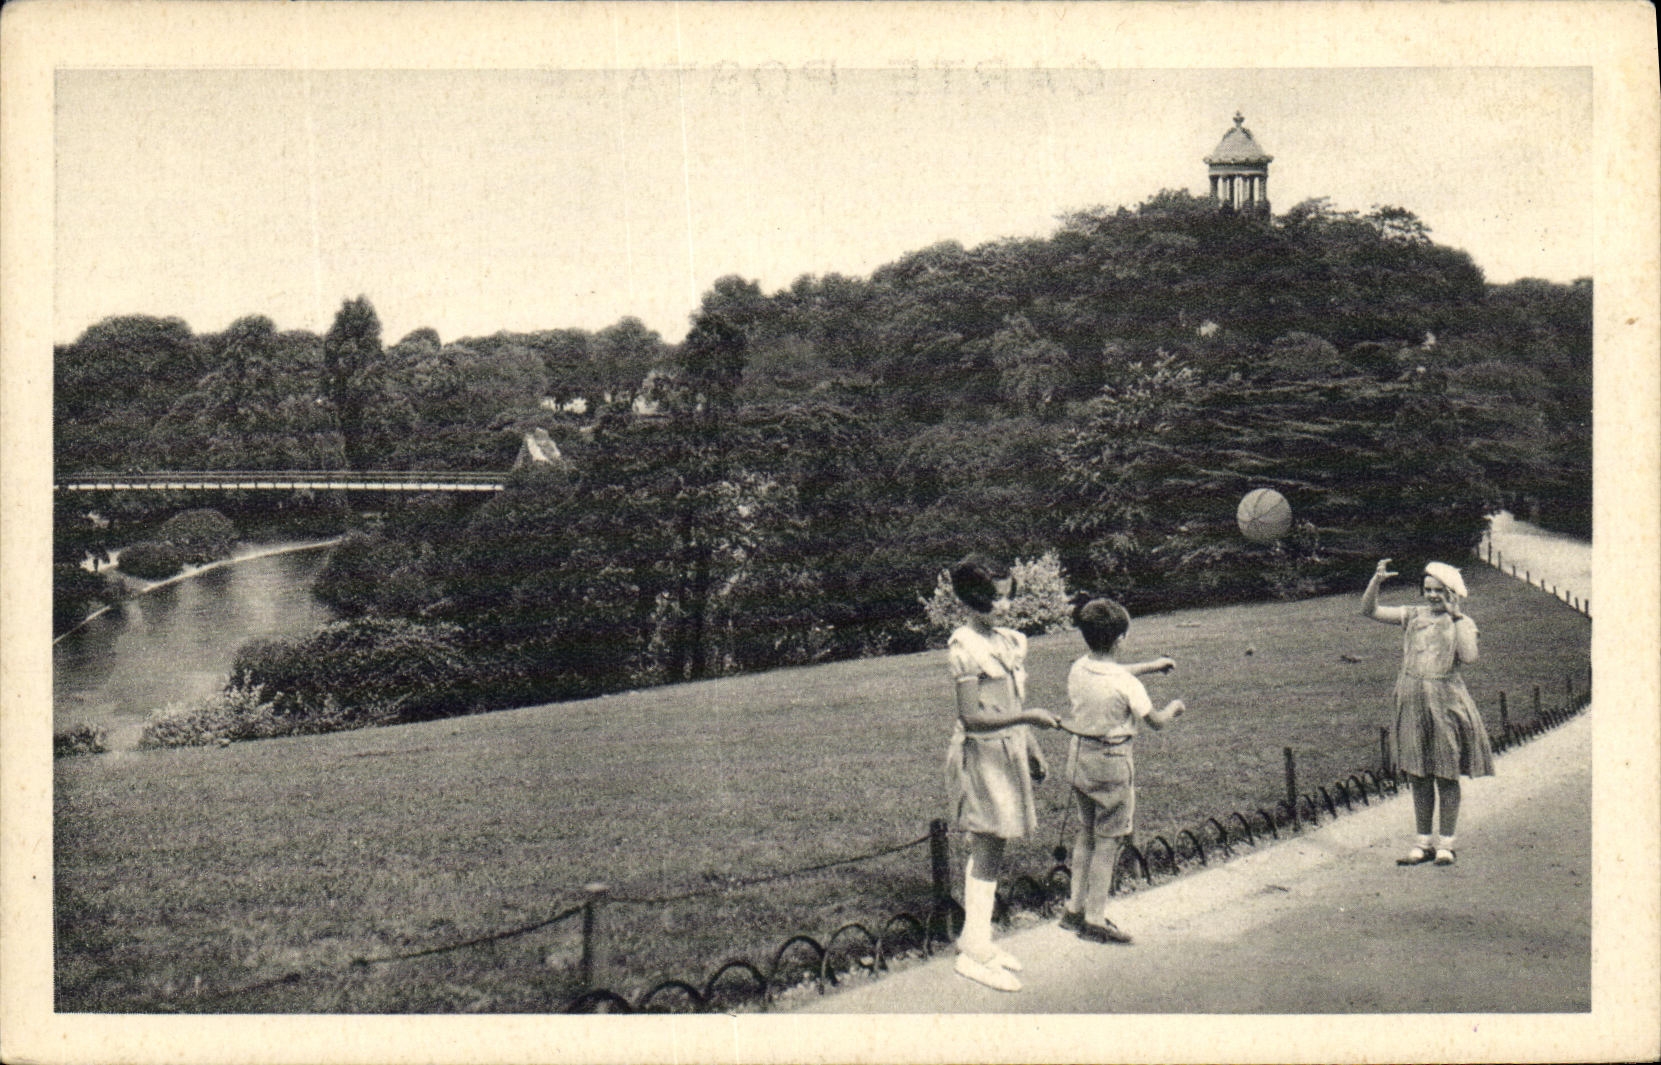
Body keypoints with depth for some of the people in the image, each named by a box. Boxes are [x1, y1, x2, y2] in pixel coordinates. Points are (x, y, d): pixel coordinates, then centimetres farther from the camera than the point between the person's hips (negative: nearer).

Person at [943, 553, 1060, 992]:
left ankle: (976, 939, 21)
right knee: (987, 850, -5)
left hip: (1009, 750, 8)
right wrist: (1030, 716, -20)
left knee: (987, 851, 12)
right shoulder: (965, 648, -16)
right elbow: (973, 716, -19)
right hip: (982, 753, -8)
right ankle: (975, 952, 1)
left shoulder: (1007, 641, 9)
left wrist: (1033, 751, 18)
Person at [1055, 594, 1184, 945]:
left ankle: (1075, 908, 28)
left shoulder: (1077, 670, -3)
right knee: (1107, 840, 5)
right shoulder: (1125, 684, -22)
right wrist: (1174, 708, 12)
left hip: (1077, 755, 7)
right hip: (1111, 761, -7)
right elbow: (1156, 721, -9)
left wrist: (1149, 666, 28)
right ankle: (1095, 919, 11)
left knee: (1086, 831, 21)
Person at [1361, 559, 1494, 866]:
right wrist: (1377, 580, -10)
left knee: (1446, 777, 1)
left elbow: (1469, 656, -17)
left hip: (1445, 702, -3)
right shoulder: (1412, 616, 9)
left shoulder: (1461, 623, 1)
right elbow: (1369, 610, 4)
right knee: (1417, 776, 7)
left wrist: (1456, 617, -11)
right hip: (1412, 700, 3)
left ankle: (1446, 844, 11)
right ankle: (1423, 843, 16)